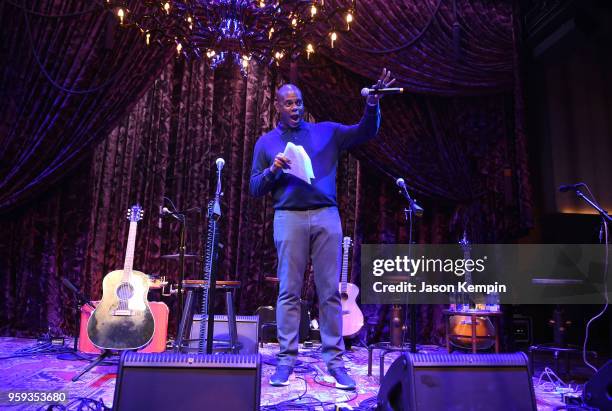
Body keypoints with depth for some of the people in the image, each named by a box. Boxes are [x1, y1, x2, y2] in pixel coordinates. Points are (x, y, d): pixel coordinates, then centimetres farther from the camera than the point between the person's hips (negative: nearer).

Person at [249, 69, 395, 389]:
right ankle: (287, 359, 12)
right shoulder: (266, 142, 13)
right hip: (289, 217, 0)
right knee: (289, 292, 1)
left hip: (326, 216, 1)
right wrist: (273, 170, -9)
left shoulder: (326, 131, 14)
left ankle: (335, 360, 11)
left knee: (330, 291, 2)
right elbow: (255, 188, 10)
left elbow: (366, 132, 9)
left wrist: (372, 104, -8)